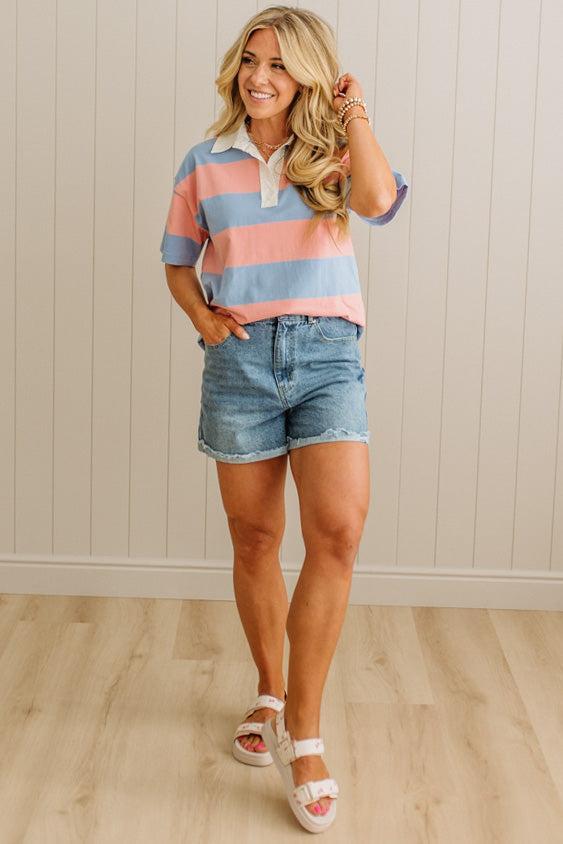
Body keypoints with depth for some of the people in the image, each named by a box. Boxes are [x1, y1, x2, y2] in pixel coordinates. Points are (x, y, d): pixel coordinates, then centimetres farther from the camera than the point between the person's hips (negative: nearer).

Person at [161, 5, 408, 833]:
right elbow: (177, 261, 16)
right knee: (255, 541, 9)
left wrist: (354, 112, -8)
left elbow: (379, 200, -16)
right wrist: (202, 316, -2)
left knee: (338, 530, -18)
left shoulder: (331, 155, 6)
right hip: (241, 359, 2)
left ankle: (303, 729, -8)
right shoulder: (206, 162, 10)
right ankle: (270, 692, 30)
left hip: (326, 355, -1)